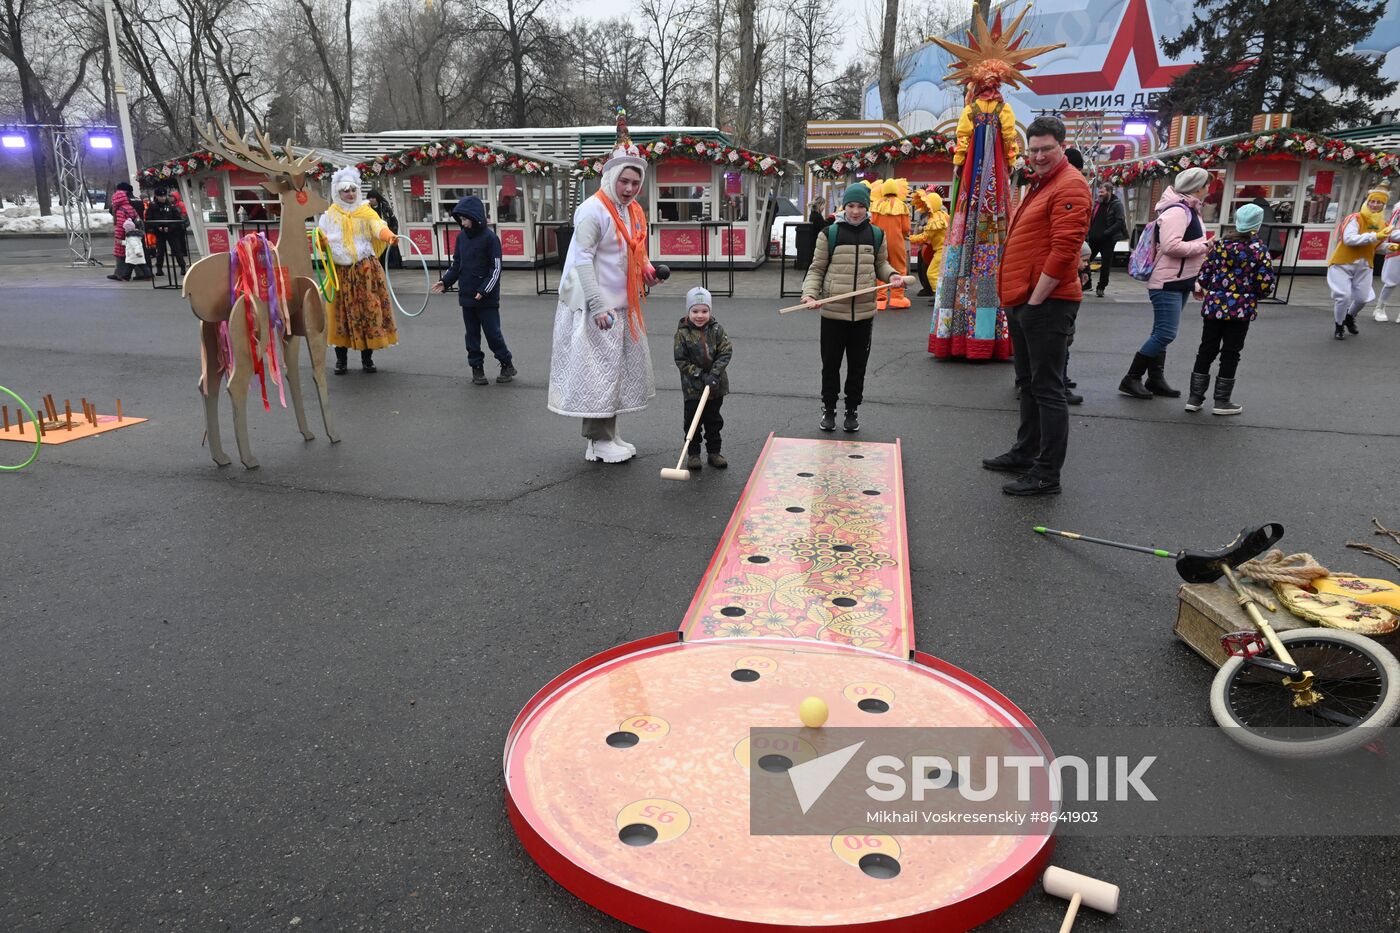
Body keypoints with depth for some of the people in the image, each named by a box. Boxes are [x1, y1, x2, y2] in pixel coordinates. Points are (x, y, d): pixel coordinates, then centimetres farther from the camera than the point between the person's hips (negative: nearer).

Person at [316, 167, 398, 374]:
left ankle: (367, 358, 9)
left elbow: (378, 226, -13)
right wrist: (321, 240, -18)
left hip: (366, 269, 0)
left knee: (368, 309, -1)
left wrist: (388, 235, -36)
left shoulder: (366, 212, 6)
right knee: (342, 312, 2)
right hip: (340, 270, 0)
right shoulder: (330, 215, 9)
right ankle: (341, 359, 11)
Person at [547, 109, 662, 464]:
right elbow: (583, 258, -20)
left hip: (621, 307, 9)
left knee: (622, 369, 13)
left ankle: (609, 434, 25)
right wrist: (598, 306, -25)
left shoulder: (632, 211, 13)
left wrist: (646, 271, 4)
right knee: (598, 372, -5)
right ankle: (598, 441, 5)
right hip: (595, 307, -9)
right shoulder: (594, 210, -14)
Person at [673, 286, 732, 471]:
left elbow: (726, 352, -8)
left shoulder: (716, 329, -4)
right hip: (692, 387, -2)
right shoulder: (682, 333, -11)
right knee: (692, 421, 3)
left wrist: (714, 374, -19)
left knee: (714, 420, 13)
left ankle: (714, 452, 24)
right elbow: (681, 360, -11)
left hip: (716, 386, 2)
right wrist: (701, 376, -17)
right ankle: (693, 454, 14)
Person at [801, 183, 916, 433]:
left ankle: (852, 411, 27)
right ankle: (828, 409, 26)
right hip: (832, 312, -2)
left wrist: (892, 275, -3)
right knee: (830, 364, 9)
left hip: (864, 312, 2)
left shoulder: (876, 235, 6)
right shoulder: (829, 234, -3)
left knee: (857, 366, 11)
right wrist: (809, 294, -16)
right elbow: (817, 269, 0)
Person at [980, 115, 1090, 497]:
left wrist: (1035, 299, -18)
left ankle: (1047, 475, -1)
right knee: (1029, 383, 18)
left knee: (1047, 389, -6)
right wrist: (1019, 299, 16)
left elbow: (1064, 250, -21)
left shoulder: (1069, 186, -12)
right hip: (1023, 301, 10)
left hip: (1046, 304, -10)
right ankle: (1025, 454, 31)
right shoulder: (1039, 184, 19)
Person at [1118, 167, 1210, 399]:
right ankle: (1131, 379, -7)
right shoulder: (1177, 211, -16)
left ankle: (1155, 380, 19)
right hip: (1167, 282, -11)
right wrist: (1203, 246, -16)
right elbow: (1171, 245, -27)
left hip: (1179, 282, 11)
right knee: (1166, 333, -13)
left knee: (1162, 333, 13)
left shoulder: (1188, 209, 17)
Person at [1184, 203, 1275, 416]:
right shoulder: (1260, 251, -8)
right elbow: (1265, 285, -9)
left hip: (1213, 307, 3)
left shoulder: (1219, 245, -1)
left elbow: (1204, 274, 2)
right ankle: (1221, 402, 12)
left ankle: (1195, 398, 13)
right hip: (1241, 311, -2)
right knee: (1230, 354, 6)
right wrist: (1255, 294, 12)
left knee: (1206, 351, 10)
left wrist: (1202, 289, 22)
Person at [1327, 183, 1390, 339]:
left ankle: (1350, 317, 41)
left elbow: (1378, 246, 18)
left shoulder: (1383, 225, 6)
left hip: (1364, 266, 6)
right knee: (1344, 296, -14)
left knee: (1362, 299, 8)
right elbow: (1349, 239, -31)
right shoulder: (1356, 219, -16)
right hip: (1342, 264, -6)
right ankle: (1339, 325, 13)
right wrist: (1374, 236, -35)